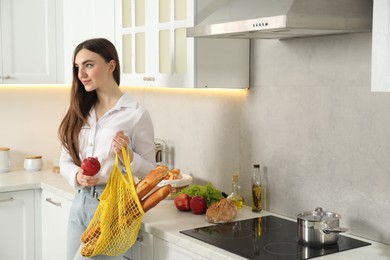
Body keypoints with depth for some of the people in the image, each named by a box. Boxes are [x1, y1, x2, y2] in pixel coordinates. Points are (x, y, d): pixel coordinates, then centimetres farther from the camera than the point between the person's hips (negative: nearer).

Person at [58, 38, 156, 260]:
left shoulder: (136, 114, -9)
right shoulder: (79, 112, 7)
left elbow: (151, 171, -5)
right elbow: (65, 160, 11)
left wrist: (129, 157, -24)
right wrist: (77, 175, -10)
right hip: (80, 202, 6)